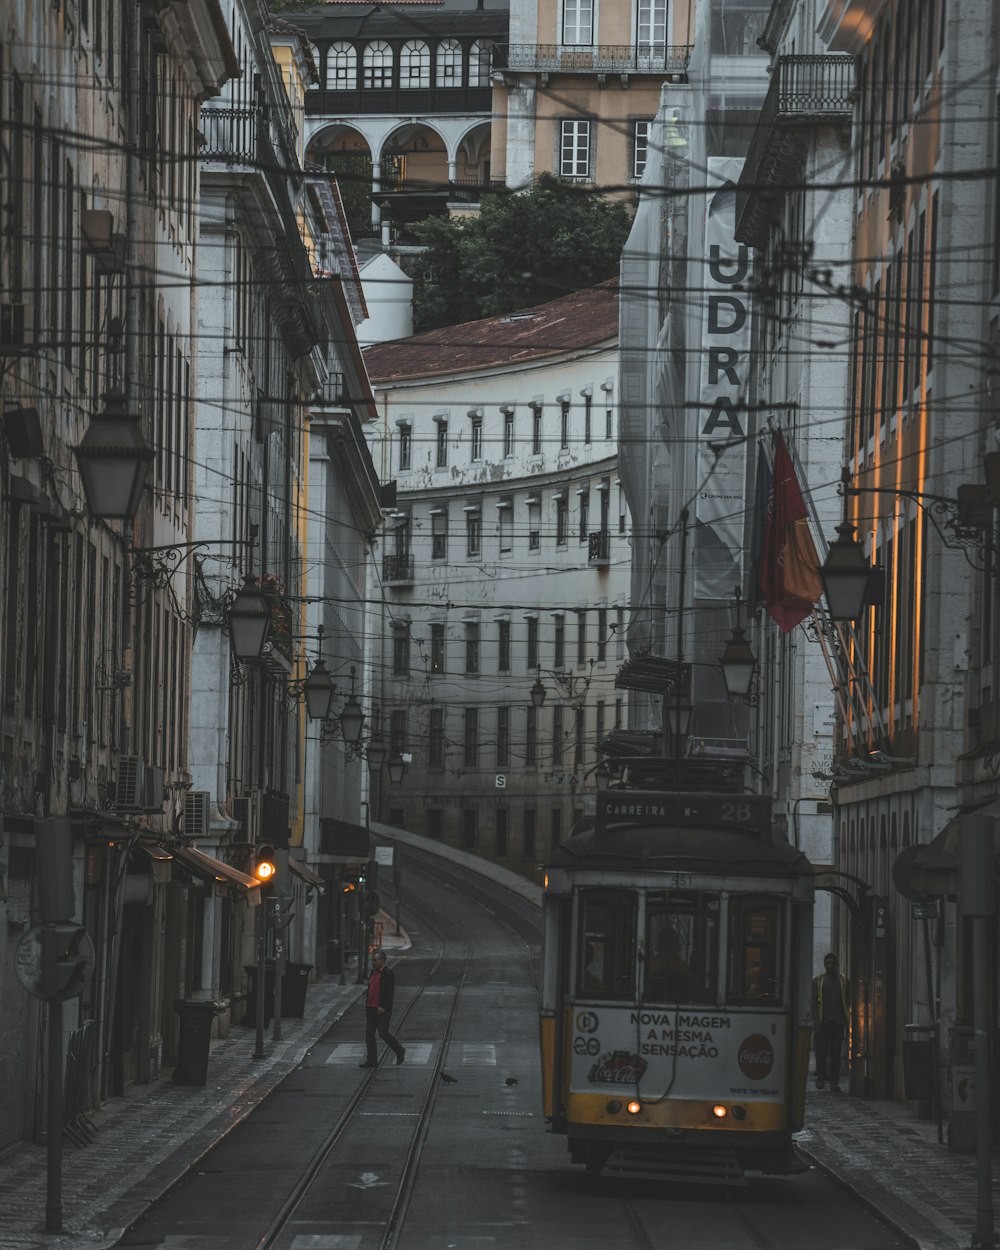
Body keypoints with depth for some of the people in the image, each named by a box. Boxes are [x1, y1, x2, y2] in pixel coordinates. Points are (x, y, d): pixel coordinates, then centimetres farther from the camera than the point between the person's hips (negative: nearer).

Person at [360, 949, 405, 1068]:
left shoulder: (388, 974, -11)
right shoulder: (373, 972, 13)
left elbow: (390, 992, -16)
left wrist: (383, 1007, -21)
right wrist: (367, 1005, 15)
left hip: (382, 1010, -8)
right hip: (371, 1009, 8)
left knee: (383, 1033, -5)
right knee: (369, 1034, 4)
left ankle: (399, 1051, 17)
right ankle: (372, 1060, 8)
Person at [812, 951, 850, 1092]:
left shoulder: (843, 980, 10)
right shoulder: (818, 980, 7)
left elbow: (847, 1001, 12)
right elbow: (813, 1001, 4)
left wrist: (847, 1021, 6)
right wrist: (815, 1020, -6)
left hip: (838, 1022, 0)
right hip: (823, 1021, 0)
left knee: (836, 1053, -1)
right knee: (821, 1051, -1)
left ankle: (834, 1082, 1)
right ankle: (821, 1077, 15)